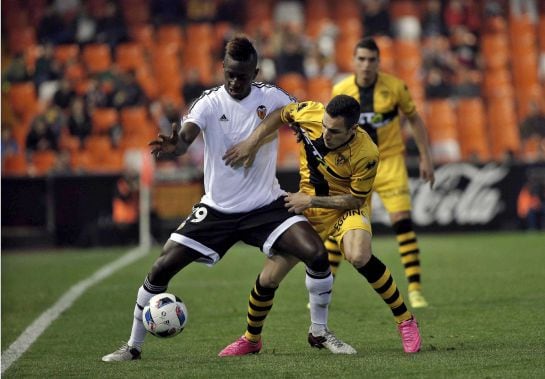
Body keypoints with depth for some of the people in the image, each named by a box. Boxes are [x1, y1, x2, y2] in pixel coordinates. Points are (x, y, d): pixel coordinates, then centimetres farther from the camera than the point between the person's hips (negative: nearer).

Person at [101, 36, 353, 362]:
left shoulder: (272, 98, -7)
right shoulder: (209, 103, -12)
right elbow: (186, 137, -29)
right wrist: (174, 146, -54)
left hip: (266, 204, 0)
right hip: (217, 209, 0)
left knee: (317, 253, -21)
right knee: (161, 268, -8)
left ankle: (320, 331, 2)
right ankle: (133, 346, 9)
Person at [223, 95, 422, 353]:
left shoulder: (365, 154, -31)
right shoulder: (309, 114, -23)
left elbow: (355, 199, -18)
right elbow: (279, 114, -1)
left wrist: (310, 201, -22)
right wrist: (253, 141, -11)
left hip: (347, 206, -4)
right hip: (308, 202, 4)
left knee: (359, 257, -32)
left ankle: (405, 320, -14)